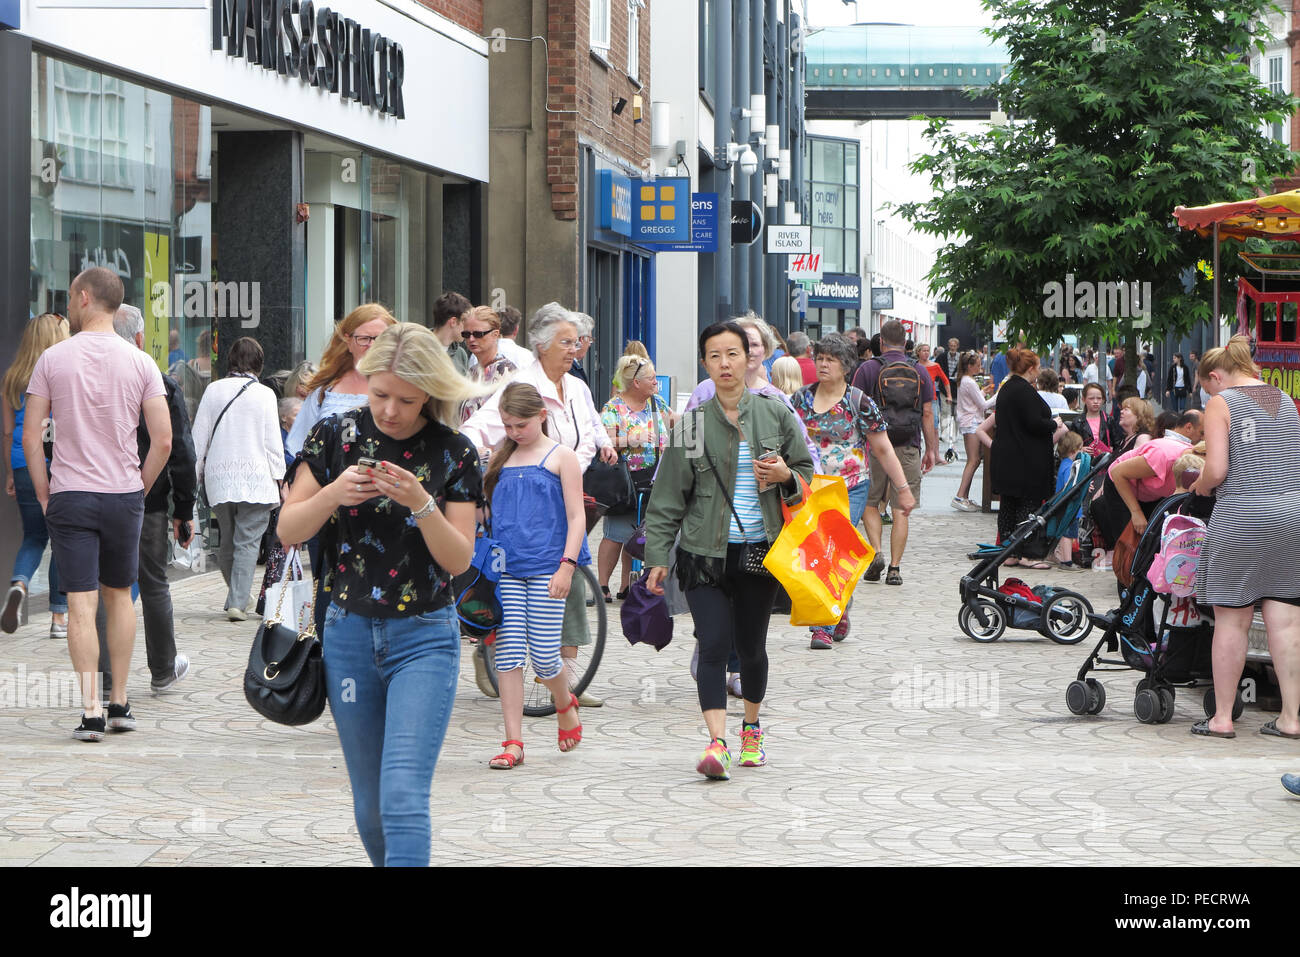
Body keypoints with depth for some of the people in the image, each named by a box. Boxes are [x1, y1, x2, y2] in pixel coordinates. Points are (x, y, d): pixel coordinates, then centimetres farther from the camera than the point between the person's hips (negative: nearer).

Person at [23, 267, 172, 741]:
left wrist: (43, 494, 5)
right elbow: (163, 441, -4)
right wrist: (140, 488, 9)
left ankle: (91, 710, -9)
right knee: (119, 595, 16)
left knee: (80, 603, -2)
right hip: (124, 496, 2)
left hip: (69, 497, -2)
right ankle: (120, 703, 19)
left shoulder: (52, 359, -3)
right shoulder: (140, 363, 0)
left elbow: (30, 438, -4)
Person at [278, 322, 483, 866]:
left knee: (403, 798, -16)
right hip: (349, 633, 3)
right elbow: (288, 531, 0)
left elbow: (459, 560, -7)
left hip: (425, 637, -3)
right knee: (369, 807, 11)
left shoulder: (454, 454, -5)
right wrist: (333, 494, -19)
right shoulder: (335, 437, -1)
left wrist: (421, 503, -23)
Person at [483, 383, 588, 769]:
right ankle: (513, 743, 1)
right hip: (504, 570, 4)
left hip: (545, 569, -3)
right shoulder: (500, 459, 13)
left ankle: (566, 705, 30)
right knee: (508, 656, -2)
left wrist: (567, 566, -12)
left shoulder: (561, 457, 2)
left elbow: (576, 516, -2)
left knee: (544, 656, -3)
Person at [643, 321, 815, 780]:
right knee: (714, 645, -13)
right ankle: (717, 742, -18)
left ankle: (751, 730, 31)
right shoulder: (692, 425, 1)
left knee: (751, 647, 10)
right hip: (705, 551, -1)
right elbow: (668, 497, 3)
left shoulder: (775, 414, 4)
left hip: (759, 548, 1)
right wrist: (658, 556, -1)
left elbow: (807, 471, 12)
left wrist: (785, 476, -11)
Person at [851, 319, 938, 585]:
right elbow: (927, 414, 6)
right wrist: (931, 450, 12)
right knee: (901, 511, 3)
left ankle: (876, 552, -5)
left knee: (869, 503, 14)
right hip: (908, 448, 2)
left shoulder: (868, 369, -1)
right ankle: (895, 568, 0)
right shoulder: (920, 372, 6)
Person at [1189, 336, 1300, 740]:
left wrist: (1200, 486, 7)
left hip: (1241, 519, -5)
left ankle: (1222, 718, 11)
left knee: (1231, 620, 4)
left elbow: (1217, 470, -14)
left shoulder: (1221, 404, -5)